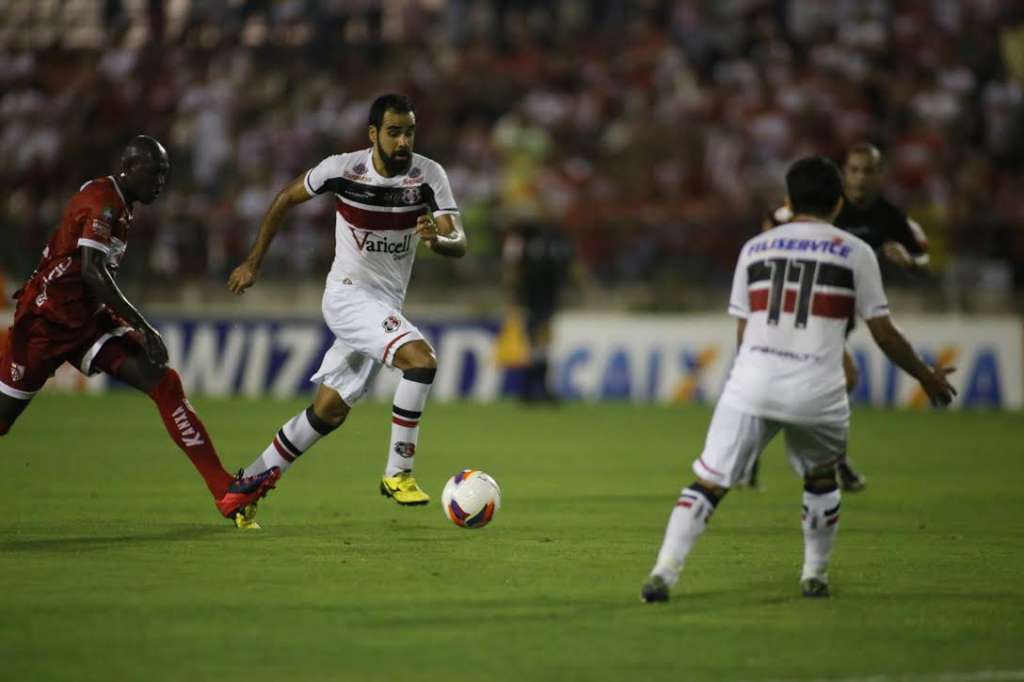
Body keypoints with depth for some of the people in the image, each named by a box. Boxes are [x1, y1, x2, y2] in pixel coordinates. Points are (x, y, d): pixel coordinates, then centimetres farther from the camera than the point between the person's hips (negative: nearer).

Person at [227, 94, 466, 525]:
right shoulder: (342, 169, -14)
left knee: (329, 411, 9)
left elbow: (459, 244, -15)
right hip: (348, 294, -5)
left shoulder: (429, 176, -9)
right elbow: (287, 198, 4)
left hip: (386, 305, 5)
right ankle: (397, 473, -19)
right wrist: (253, 263, 7)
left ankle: (250, 483, 25)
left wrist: (437, 239, -39)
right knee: (421, 359, -27)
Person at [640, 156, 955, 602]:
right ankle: (815, 577, 28)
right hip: (817, 393, -1)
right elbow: (884, 334, 8)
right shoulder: (855, 252, 6)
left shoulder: (754, 248, 14)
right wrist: (928, 378, 22)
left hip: (752, 384, 1)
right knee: (821, 478, 25)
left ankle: (664, 573, -15)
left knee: (708, 482, 0)